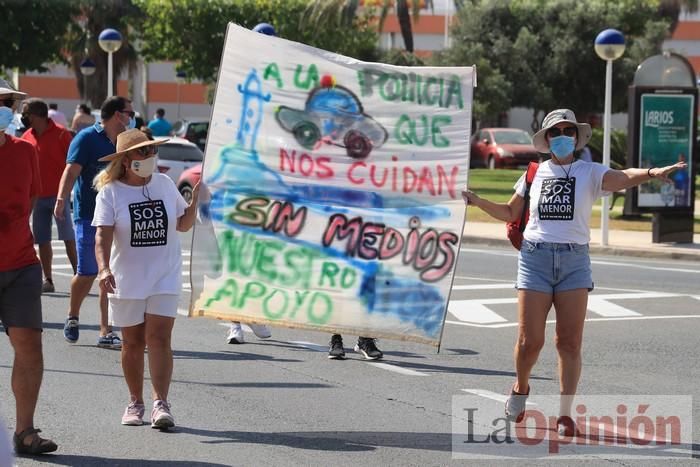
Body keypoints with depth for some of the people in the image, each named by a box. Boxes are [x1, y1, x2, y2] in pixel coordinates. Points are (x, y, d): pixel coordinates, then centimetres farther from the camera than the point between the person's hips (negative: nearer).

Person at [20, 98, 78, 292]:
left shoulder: (61, 134, -7)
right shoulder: (27, 137, 9)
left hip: (59, 195, -5)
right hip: (38, 196, 5)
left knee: (68, 238, -6)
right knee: (42, 240, 6)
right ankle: (47, 281, 12)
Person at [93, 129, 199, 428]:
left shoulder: (164, 184, 5)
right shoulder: (111, 192, -6)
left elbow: (183, 225, 15)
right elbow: (103, 236, -16)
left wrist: (195, 201, -2)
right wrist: (104, 269, -30)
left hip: (165, 277, 1)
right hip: (127, 279, -1)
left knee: (159, 338, -11)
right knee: (133, 342, 8)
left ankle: (160, 403, -16)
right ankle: (135, 403, 22)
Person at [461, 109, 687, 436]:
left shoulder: (589, 172, 4)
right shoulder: (535, 173, 11)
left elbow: (622, 178, -17)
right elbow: (510, 213, 23)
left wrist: (651, 173, -37)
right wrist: (478, 202, 9)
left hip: (574, 261, -1)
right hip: (535, 258, 1)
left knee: (570, 342, -3)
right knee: (530, 340, -3)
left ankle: (565, 413, 6)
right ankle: (520, 388, 27)